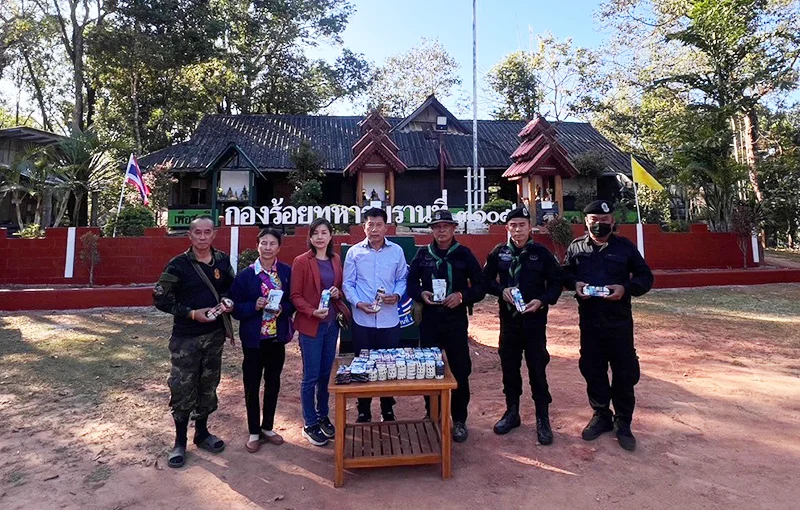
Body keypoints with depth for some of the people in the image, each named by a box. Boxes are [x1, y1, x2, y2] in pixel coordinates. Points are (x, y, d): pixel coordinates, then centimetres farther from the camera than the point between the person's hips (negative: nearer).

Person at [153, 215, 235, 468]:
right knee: (182, 389, 2)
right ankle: (180, 442, 20)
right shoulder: (178, 264, -9)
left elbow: (231, 289, 16)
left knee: (208, 386, 14)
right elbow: (160, 298, -9)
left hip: (215, 335, 4)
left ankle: (202, 433, 32)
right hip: (186, 337, -4)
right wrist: (191, 313, -18)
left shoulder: (223, 261, 3)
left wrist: (228, 304, -5)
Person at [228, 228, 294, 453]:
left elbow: (293, 301, 2)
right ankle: (254, 432, 25)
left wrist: (282, 309, -17)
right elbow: (236, 308, -6)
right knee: (252, 384, 8)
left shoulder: (287, 272, -2)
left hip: (277, 336, 2)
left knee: (273, 382, 14)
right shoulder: (245, 274, -7)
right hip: (253, 337, -2)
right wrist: (254, 306, -22)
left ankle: (268, 427, 33)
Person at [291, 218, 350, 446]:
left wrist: (337, 293, -6)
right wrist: (312, 312, -24)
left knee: (325, 374, 15)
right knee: (311, 376, 3)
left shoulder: (336, 259, 7)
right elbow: (295, 296, -9)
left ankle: (322, 416, 32)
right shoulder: (301, 261, -9)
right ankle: (309, 425, 19)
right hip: (311, 326, -5)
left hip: (332, 324, 5)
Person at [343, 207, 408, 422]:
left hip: (389, 320, 1)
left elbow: (402, 279, 9)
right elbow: (348, 284, 1)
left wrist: (397, 295, -11)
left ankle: (388, 410, 29)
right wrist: (358, 303, -15)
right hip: (362, 320, -1)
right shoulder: (354, 252, 0)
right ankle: (363, 412, 27)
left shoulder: (396, 251, 2)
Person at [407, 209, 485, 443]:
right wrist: (421, 294, -11)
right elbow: (411, 282, 10)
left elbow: (480, 287, 1)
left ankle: (459, 421, 23)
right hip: (429, 321, 2)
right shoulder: (423, 254, 6)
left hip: (456, 321, -1)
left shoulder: (464, 254, 0)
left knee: (460, 372, 5)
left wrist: (462, 296, -16)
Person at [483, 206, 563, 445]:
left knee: (537, 369, 3)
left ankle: (543, 418, 18)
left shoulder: (542, 253, -4)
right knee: (509, 368, 12)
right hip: (508, 319, 3)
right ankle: (512, 412, 29)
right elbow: (486, 279, 8)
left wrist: (542, 301, -17)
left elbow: (556, 283, -1)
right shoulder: (499, 253, 2)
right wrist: (501, 290, -11)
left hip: (534, 320, -2)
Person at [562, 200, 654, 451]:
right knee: (592, 369, 10)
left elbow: (645, 276, 3)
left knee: (625, 371, 4)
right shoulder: (576, 247, 5)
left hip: (619, 320, -1)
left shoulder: (625, 246, 0)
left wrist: (626, 288, -17)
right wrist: (575, 283, -11)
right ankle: (601, 415, 28)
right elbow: (564, 274, 12)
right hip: (589, 319, 2)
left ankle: (623, 423, 21)